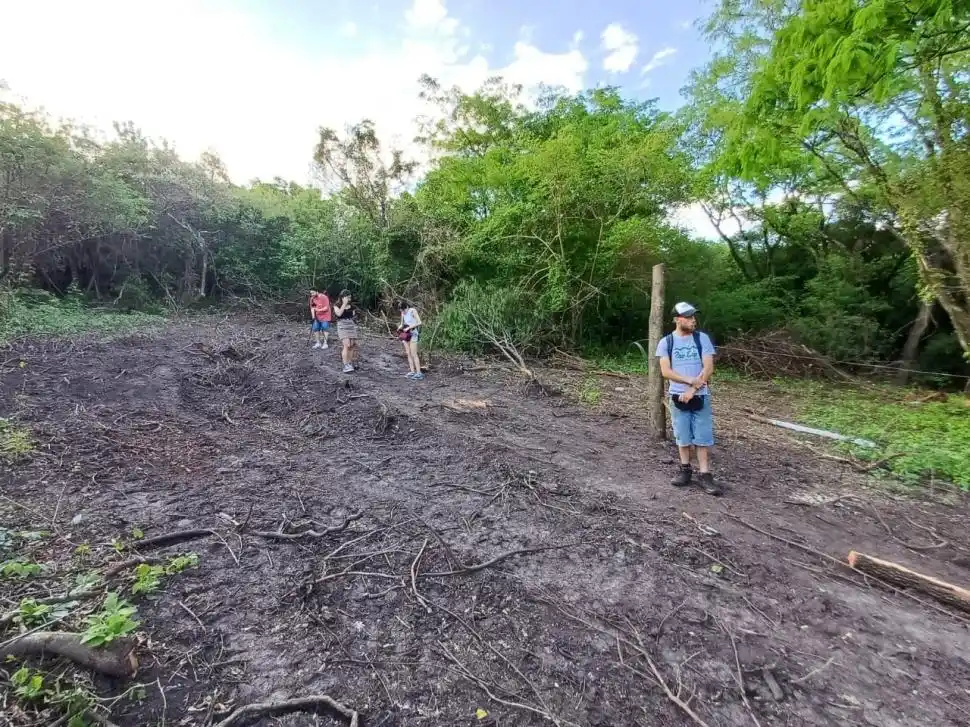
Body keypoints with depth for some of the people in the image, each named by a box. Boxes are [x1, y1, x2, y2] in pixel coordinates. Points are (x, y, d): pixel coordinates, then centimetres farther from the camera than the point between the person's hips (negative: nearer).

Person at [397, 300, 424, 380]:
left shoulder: (413, 311, -13)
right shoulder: (403, 313, 7)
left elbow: (419, 322, -19)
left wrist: (408, 328, -20)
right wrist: (400, 328, -6)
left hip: (413, 333, -7)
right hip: (405, 334, 7)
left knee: (414, 354, -10)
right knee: (408, 354, 3)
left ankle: (419, 373, -9)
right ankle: (412, 372, 7)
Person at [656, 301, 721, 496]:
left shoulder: (702, 338, -1)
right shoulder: (666, 342, -1)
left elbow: (708, 368, -7)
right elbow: (665, 371, -8)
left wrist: (692, 390, -14)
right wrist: (690, 380, -16)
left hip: (700, 396, 0)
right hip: (678, 396, 0)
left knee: (703, 436, 2)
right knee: (683, 436, 9)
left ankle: (704, 474, 10)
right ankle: (685, 470, 23)